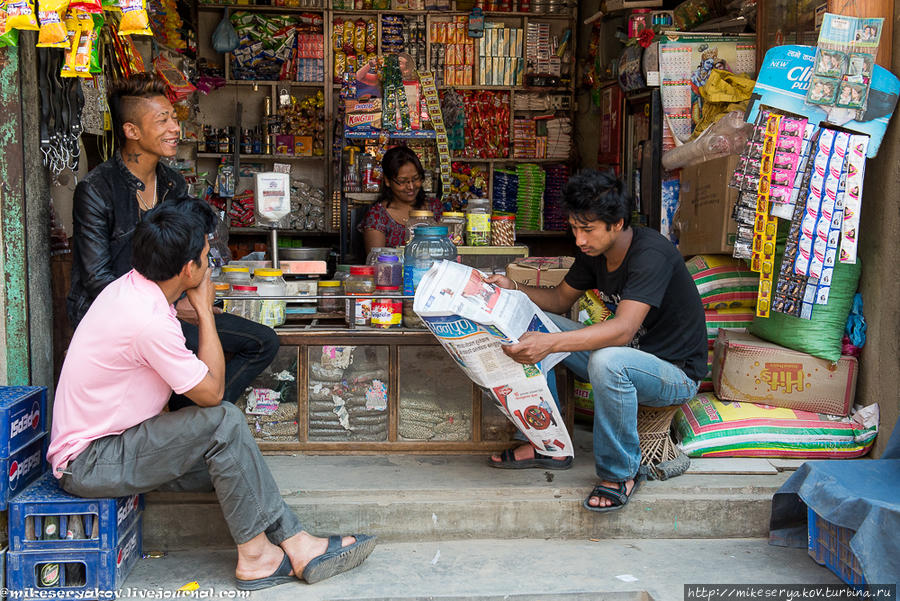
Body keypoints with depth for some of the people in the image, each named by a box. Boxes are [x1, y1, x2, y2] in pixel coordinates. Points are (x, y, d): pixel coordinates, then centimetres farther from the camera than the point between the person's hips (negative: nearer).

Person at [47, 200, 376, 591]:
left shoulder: (130, 287, 2)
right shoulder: (150, 320, -30)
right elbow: (211, 392, -17)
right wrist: (205, 310, -12)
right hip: (88, 463, -10)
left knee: (233, 459, 1)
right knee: (224, 422, -21)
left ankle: (296, 544, 2)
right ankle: (254, 553, -9)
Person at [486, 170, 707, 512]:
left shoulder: (652, 255, -27)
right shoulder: (595, 252, -1)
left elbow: (622, 330, -38)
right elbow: (561, 298, 13)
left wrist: (549, 343, -48)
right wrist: (513, 289, -6)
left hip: (676, 373, -8)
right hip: (625, 357, 8)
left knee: (607, 361, -40)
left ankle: (620, 473, -17)